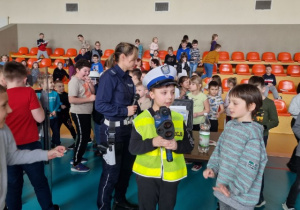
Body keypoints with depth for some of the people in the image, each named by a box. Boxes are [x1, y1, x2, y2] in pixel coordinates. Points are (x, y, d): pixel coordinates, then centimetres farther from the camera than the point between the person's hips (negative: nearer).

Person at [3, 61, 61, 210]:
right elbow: (40, 118, -11)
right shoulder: (28, 92, -12)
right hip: (29, 145, -2)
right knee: (39, 182, 13)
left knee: (13, 185, 15)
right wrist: (37, 102, 0)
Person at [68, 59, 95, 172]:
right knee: (82, 137, -4)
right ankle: (75, 164, 8)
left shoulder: (84, 80, 8)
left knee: (86, 136, 19)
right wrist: (89, 99, -24)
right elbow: (71, 100, -27)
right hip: (79, 113, -9)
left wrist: (90, 83, -6)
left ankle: (77, 157, 34)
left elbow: (93, 92, 10)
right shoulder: (74, 81, -18)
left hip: (86, 113, 9)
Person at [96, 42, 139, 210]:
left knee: (126, 167, 19)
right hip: (113, 129, -8)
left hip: (128, 128, 8)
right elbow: (100, 105, -21)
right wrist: (125, 111, -20)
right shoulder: (109, 76, -16)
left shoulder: (128, 78, 7)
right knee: (111, 170, 6)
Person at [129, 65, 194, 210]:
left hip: (171, 175, 2)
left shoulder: (179, 119, -4)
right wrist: (153, 142, -26)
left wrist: (176, 145, -21)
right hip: (147, 175, -2)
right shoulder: (141, 120, -11)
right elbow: (133, 148, -11)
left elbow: (189, 146, -1)